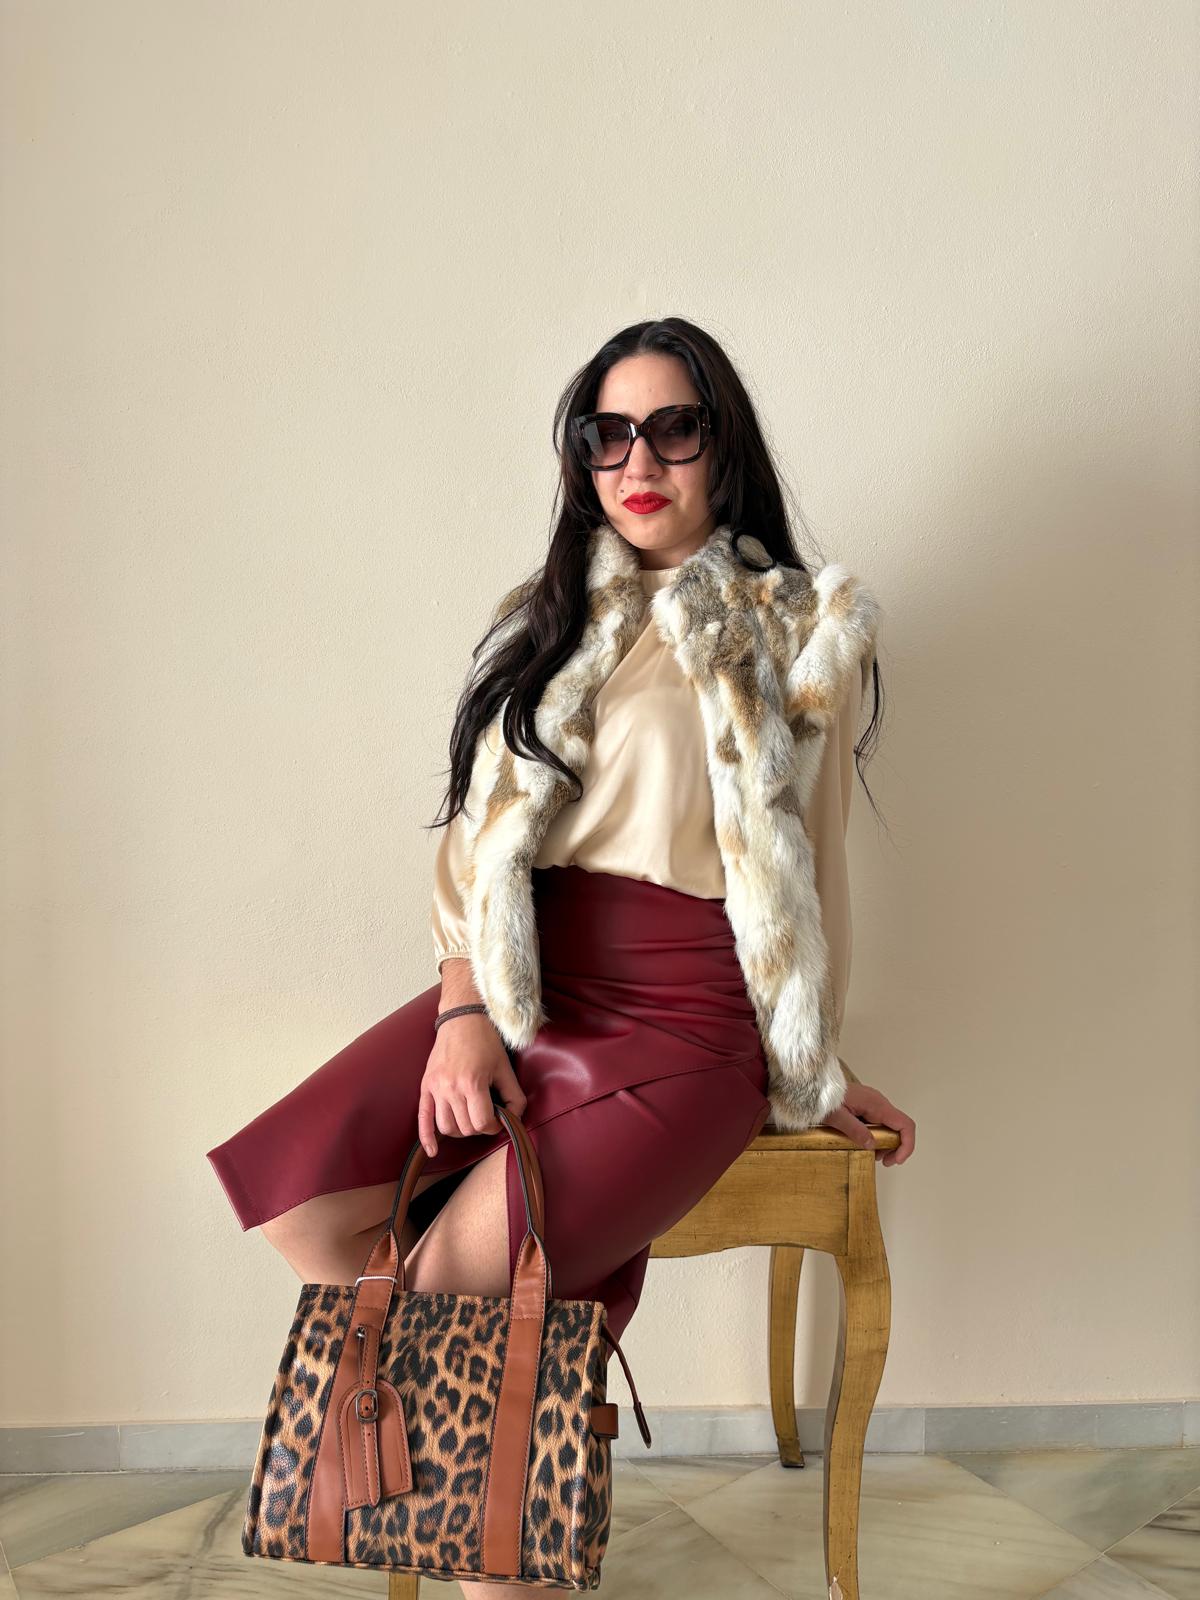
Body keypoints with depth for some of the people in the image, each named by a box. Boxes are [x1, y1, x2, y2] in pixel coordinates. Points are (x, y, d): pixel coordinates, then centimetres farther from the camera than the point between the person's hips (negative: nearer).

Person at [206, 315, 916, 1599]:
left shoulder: (802, 632, 6)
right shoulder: (546, 620, 16)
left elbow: (808, 868, 10)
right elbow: (479, 836, 9)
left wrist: (813, 1072, 14)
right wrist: (463, 1012, -6)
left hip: (684, 1016, -4)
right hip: (519, 988, 4)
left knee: (459, 1274, -25)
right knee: (301, 1203, -19)